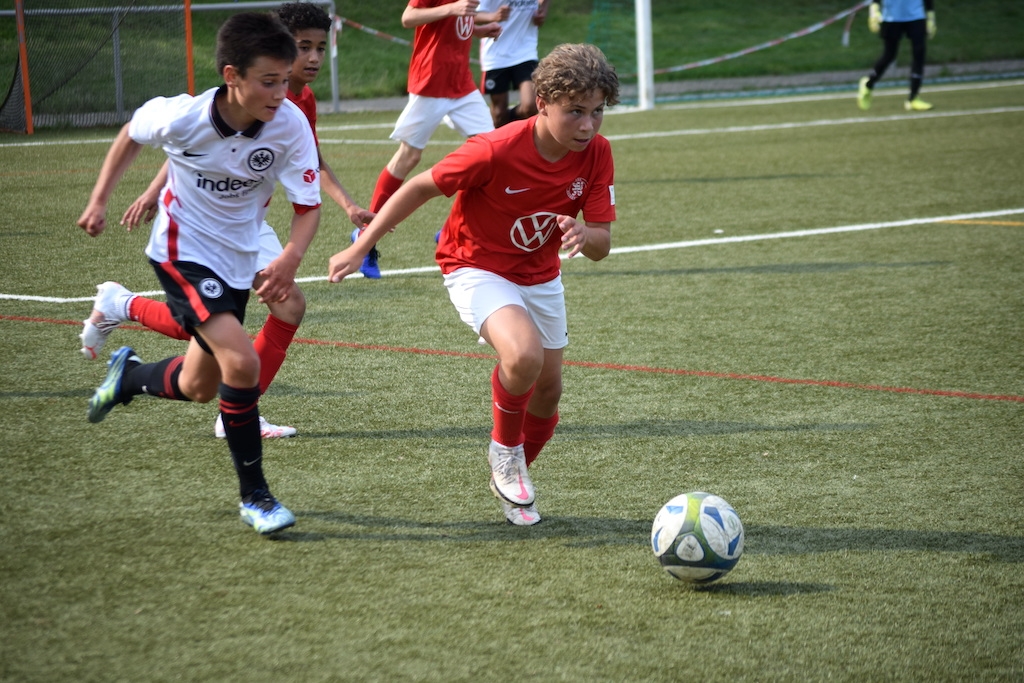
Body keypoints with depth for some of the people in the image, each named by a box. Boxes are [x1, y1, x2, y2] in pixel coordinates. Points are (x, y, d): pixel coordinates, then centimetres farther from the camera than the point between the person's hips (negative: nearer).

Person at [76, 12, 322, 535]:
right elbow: (131, 134, -1)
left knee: (198, 389, 16)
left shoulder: (290, 124, -21)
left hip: (236, 263, 4)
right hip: (181, 252, -4)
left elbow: (308, 205, -17)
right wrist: (98, 201, 3)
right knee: (242, 362, -23)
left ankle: (128, 375, 50)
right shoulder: (181, 117, -24)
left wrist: (290, 259, -36)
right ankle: (254, 497, -9)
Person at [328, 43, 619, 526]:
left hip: (540, 275, 6)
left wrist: (581, 234, -39)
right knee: (525, 355, -32)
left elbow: (601, 245, -13)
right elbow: (421, 187, -18)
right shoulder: (497, 151, -31)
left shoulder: (596, 154, -16)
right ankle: (506, 448, -2)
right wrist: (359, 249, -14)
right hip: (476, 267, -6)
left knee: (548, 390, 13)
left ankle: (511, 479, 41)